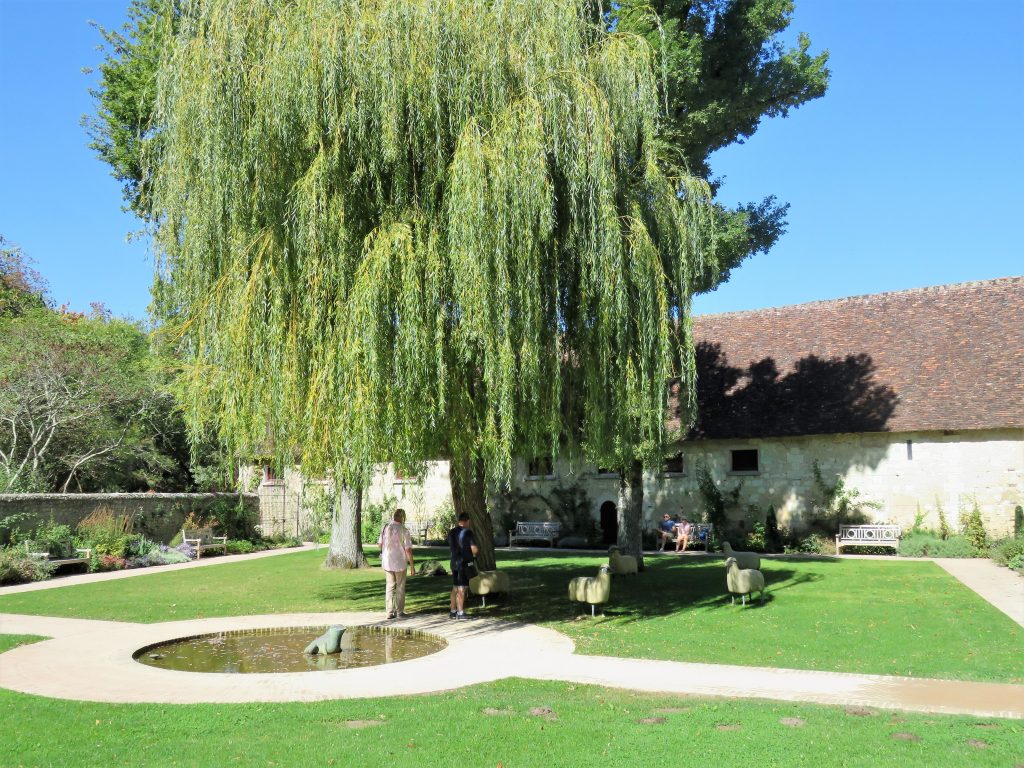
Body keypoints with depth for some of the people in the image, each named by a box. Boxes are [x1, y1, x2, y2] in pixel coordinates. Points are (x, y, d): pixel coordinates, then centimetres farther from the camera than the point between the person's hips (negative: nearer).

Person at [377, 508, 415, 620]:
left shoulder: (385, 528, -3)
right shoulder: (404, 530, -15)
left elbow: (380, 544, 10)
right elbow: (408, 549, -14)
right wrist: (412, 565, -7)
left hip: (387, 562, 4)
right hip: (400, 563, -3)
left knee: (390, 586, 13)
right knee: (400, 587, 10)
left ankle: (389, 612, 11)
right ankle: (399, 612, 14)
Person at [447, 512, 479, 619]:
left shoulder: (451, 533, 7)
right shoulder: (467, 532, -13)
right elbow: (475, 549, -16)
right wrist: (473, 553, 7)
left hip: (454, 563, 7)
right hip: (465, 563, -7)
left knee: (455, 587, 15)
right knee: (462, 588, -3)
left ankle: (452, 610, 19)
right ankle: (460, 612, -1)